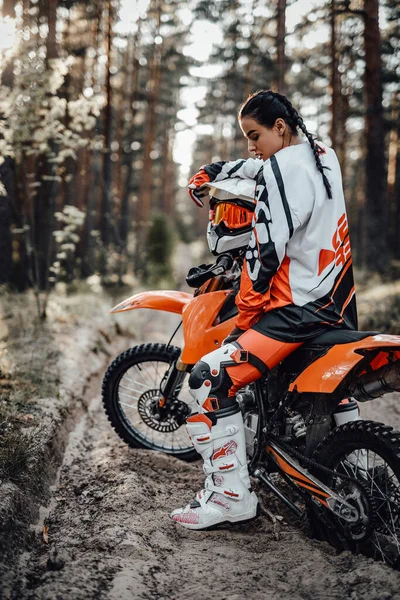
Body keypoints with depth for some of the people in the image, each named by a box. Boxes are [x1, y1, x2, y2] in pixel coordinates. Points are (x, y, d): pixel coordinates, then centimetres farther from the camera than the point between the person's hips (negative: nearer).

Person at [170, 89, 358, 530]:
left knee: (211, 378, -14)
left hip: (298, 309, -10)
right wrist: (211, 173, 26)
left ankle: (230, 494, -9)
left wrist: (243, 320, -10)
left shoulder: (281, 170, -14)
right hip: (339, 304, 10)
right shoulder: (324, 155, 12)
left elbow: (265, 253, -19)